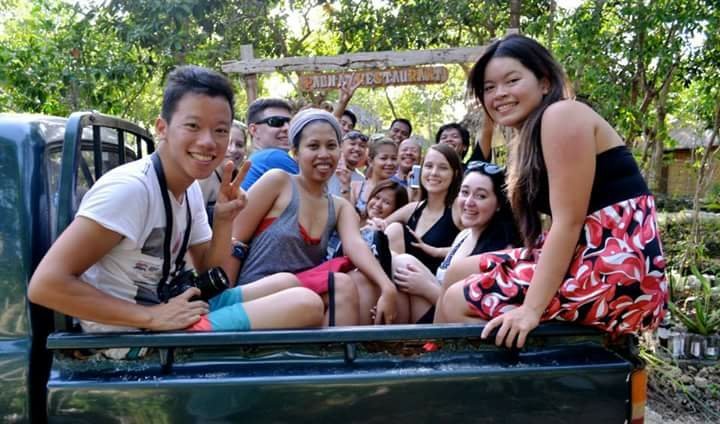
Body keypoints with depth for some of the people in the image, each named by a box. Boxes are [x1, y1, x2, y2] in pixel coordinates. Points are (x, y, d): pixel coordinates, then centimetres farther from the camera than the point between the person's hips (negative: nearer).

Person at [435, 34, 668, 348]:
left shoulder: (561, 115, -11)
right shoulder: (526, 139, 16)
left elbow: (569, 222, -19)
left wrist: (531, 308, -22)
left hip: (616, 273, -9)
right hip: (586, 259, 9)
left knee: (456, 303, -9)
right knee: (458, 274, 12)